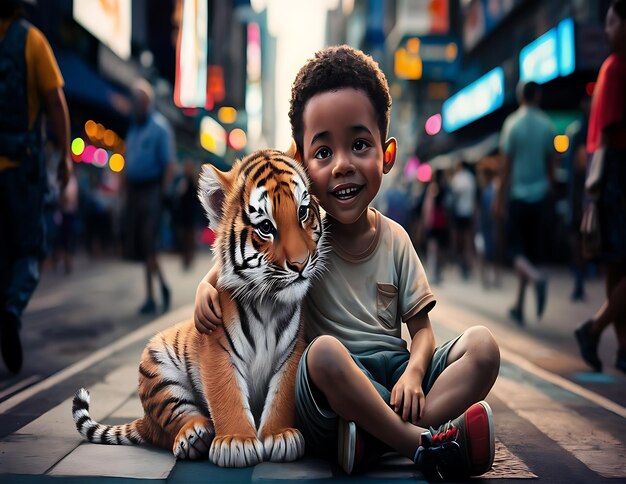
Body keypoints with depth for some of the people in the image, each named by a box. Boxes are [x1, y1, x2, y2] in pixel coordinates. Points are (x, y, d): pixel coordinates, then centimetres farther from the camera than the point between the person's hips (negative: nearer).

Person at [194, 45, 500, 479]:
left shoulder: (395, 239, 5)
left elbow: (421, 328, 8)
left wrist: (414, 373, -14)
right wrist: (207, 285, -9)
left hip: (394, 369, 4)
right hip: (330, 388, -4)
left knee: (483, 345, -17)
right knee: (325, 349, -36)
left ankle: (375, 434, -30)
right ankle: (425, 444, -27)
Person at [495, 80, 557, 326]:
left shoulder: (513, 123, -5)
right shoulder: (548, 125, 3)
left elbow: (506, 165, -5)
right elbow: (551, 163, 6)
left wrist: (499, 199, 1)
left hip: (518, 194, -3)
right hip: (541, 195, 3)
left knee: (517, 249, 4)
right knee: (532, 250, 10)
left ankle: (536, 277, -29)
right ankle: (519, 306, 14)